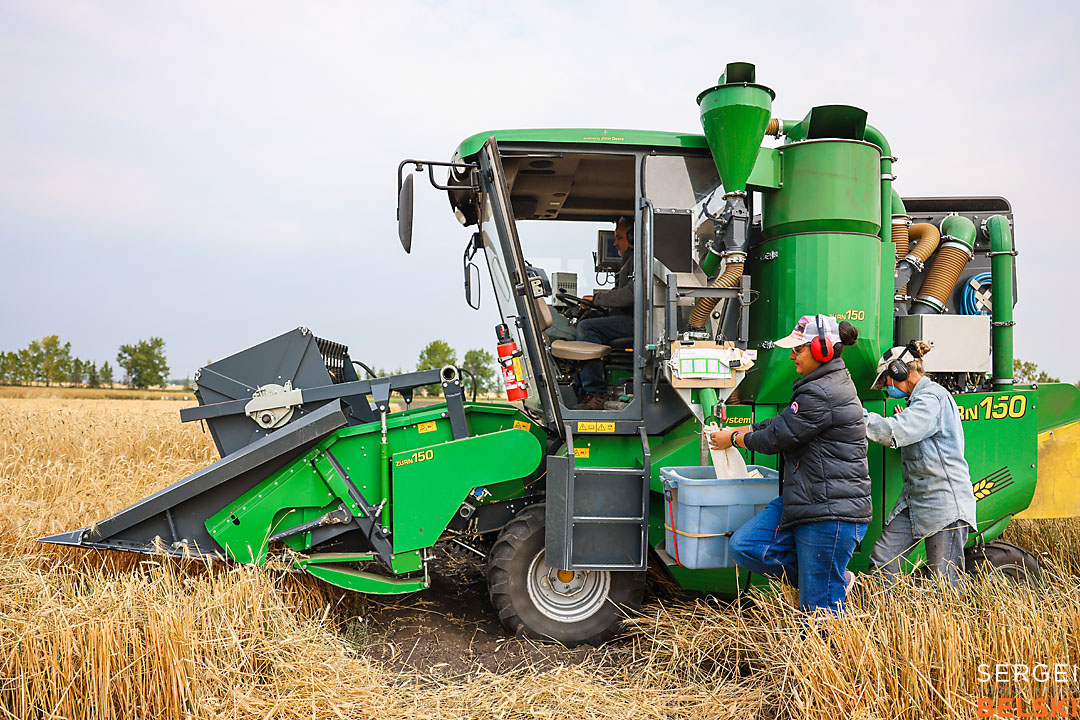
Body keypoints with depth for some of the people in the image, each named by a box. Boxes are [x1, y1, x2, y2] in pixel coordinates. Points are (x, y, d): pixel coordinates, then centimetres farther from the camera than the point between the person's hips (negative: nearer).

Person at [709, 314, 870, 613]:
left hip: (831, 512, -11)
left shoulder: (822, 394, -19)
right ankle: (834, 581, 13)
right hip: (803, 500, 11)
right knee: (745, 547, 2)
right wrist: (735, 431, 18)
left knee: (818, 608, -3)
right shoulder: (830, 383, 15)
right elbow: (783, 422, 22)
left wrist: (734, 439, 3)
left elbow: (779, 437, -13)